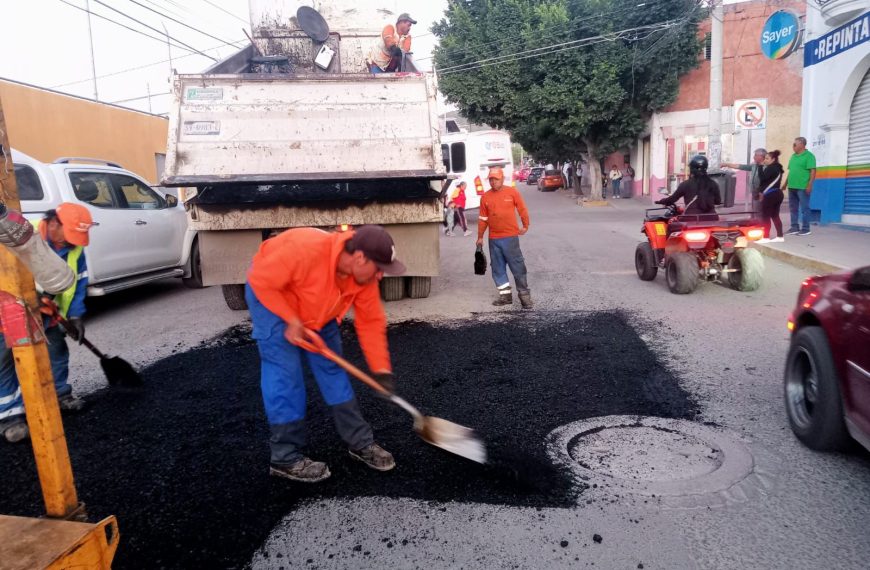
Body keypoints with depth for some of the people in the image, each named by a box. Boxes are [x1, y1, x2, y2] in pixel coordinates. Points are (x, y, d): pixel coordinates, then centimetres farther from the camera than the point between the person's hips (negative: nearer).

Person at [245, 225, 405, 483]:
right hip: (269, 294, -6)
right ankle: (285, 458, 1)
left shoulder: (364, 277, -19)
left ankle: (360, 442, 15)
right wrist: (291, 320, -27)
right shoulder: (306, 250, -40)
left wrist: (382, 370, -13)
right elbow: (261, 281, -29)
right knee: (285, 373, -12)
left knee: (332, 367, 5)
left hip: (315, 309, 6)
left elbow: (371, 322, -10)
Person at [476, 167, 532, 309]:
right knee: (498, 268, 8)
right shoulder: (485, 197, 6)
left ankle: (524, 294, 6)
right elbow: (483, 218, 10)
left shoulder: (512, 192, -2)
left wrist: (525, 226, 4)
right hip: (493, 239, 4)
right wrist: (480, 237, 12)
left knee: (517, 267, -1)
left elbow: (522, 209, 4)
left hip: (510, 237, -4)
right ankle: (505, 294, 19)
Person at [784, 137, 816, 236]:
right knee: (793, 208, 11)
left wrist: (810, 185, -18)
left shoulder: (809, 156, -6)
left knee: (804, 208, -2)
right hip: (792, 186, 8)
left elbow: (813, 171, -12)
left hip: (803, 187, -8)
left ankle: (805, 229, 3)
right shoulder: (793, 156, 16)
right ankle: (795, 227, 18)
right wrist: (786, 183, 20)